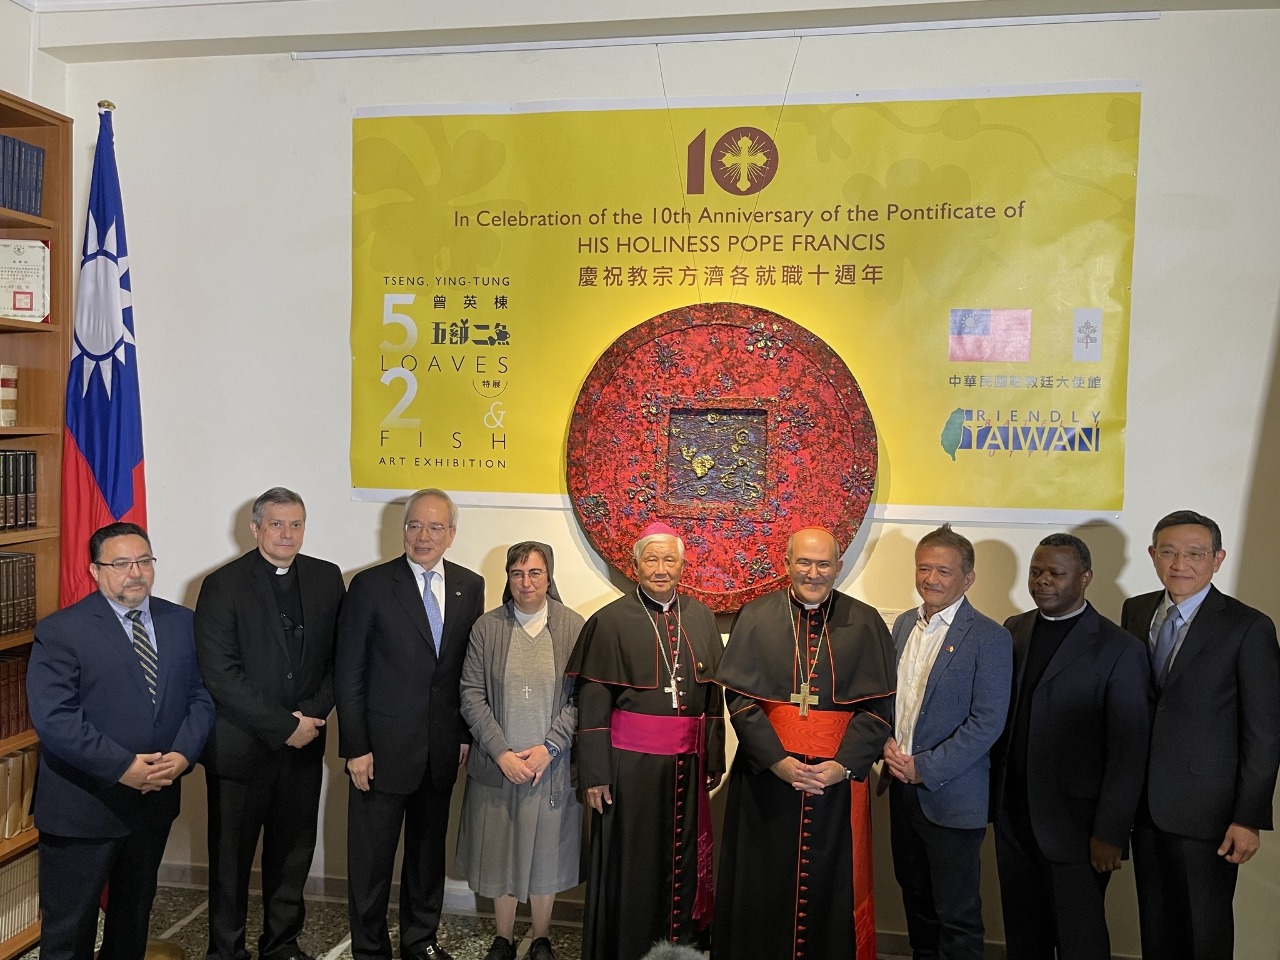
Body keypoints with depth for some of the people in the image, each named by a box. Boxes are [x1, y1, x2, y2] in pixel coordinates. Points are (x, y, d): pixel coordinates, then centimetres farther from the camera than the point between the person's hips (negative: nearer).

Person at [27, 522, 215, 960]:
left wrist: (183, 753, -14)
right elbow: (53, 718, -19)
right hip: (82, 808, -4)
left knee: (135, 912, 23)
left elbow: (200, 696, 3)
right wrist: (123, 767, -23)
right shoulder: (60, 631, -12)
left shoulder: (182, 622, 2)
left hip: (155, 799, 5)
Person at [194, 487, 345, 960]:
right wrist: (283, 726, -16)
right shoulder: (223, 585, -9)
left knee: (293, 854, 15)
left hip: (303, 745, 4)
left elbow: (337, 658, 5)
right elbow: (220, 673, -15)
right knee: (231, 857, 11)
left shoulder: (326, 578, 3)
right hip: (240, 746, -3)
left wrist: (311, 713, -10)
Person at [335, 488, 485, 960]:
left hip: (443, 748, 4)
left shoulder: (470, 586, 3)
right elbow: (348, 674, -7)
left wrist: (466, 734, 4)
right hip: (384, 745, -3)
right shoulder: (371, 585, -8)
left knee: (429, 849, 17)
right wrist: (355, 748, -10)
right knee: (372, 856, 8)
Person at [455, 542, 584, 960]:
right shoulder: (486, 627, -2)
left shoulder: (575, 627, -4)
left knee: (546, 854, 12)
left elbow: (581, 697, -6)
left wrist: (549, 747, -14)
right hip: (497, 764, 1)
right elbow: (471, 695, -4)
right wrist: (501, 752, -12)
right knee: (500, 851, 12)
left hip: (552, 765, -1)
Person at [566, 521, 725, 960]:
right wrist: (595, 774, -9)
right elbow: (592, 704, -7)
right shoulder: (610, 621, -6)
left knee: (684, 857, 12)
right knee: (631, 861, 7)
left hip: (688, 763, 4)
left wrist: (714, 758, 9)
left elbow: (714, 694, 10)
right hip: (630, 760, -3)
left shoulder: (701, 618, 6)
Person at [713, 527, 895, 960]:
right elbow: (739, 698, -4)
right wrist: (778, 761, -14)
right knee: (762, 886, 10)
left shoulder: (865, 624, 1)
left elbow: (880, 706, -1)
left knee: (832, 885, 9)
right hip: (765, 776, 0)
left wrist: (843, 765, -13)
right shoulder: (756, 617, 0)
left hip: (838, 780, 0)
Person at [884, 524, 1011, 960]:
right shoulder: (904, 624, 7)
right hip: (903, 787, 6)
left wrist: (925, 769, -16)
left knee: (957, 915, 6)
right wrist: (887, 744, -4)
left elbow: (987, 722, -16)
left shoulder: (989, 637, -13)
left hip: (951, 796, -6)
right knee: (915, 897, 20)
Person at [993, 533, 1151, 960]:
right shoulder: (1014, 629, 6)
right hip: (1013, 815, 5)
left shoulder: (1118, 649, -10)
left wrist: (1110, 832, -12)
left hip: (1074, 822, -4)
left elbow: (1128, 750, -11)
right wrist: (991, 794, 6)